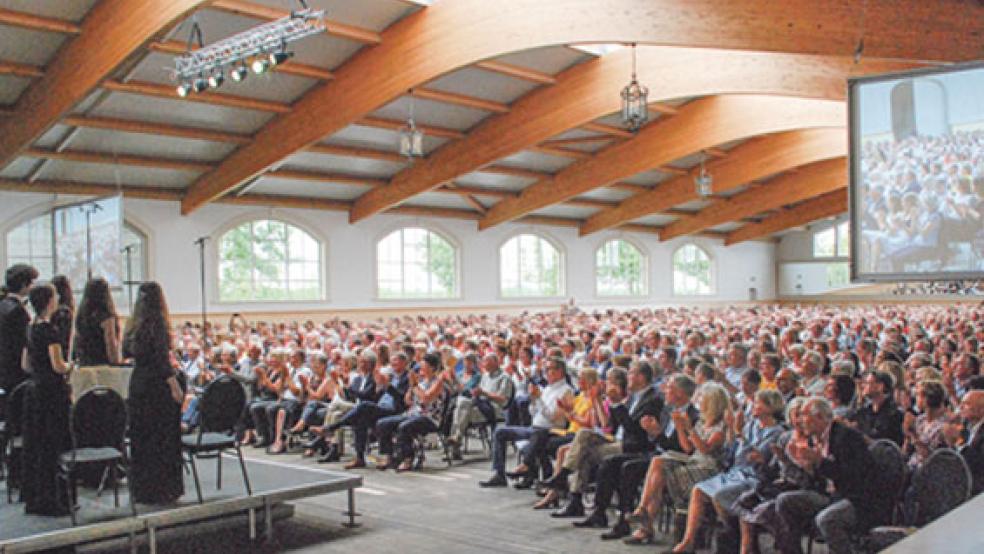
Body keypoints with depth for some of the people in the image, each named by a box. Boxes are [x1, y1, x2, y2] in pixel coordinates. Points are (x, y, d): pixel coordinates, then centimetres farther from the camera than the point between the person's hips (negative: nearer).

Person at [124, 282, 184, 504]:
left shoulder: (134, 323, 6)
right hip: (157, 385, -7)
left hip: (137, 382, 7)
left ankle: (140, 489, 21)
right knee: (161, 437, 1)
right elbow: (162, 358, -18)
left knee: (140, 437, 13)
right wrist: (175, 386, -15)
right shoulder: (157, 322, -14)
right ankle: (160, 490, 5)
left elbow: (127, 351, 14)